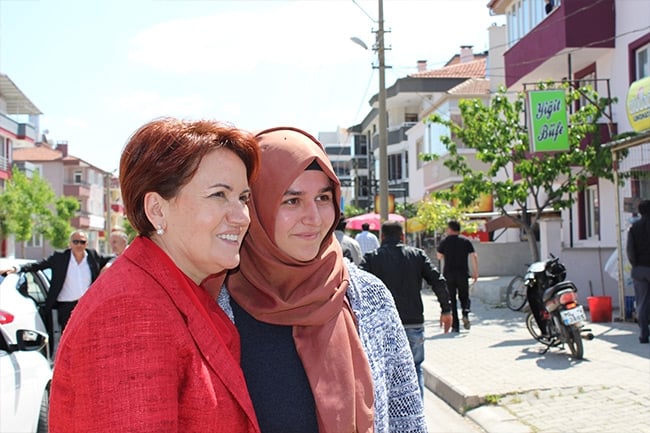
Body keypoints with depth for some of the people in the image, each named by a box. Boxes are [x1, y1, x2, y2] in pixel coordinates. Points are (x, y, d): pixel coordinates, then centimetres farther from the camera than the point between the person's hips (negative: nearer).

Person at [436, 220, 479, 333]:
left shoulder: (444, 241, 1)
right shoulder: (466, 241, 3)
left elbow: (439, 256, 6)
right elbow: (474, 257, -3)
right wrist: (475, 272, 1)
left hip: (448, 274, -1)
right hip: (463, 273, 1)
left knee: (451, 299, 5)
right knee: (464, 296, 15)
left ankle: (455, 325, 2)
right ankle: (465, 313, -14)